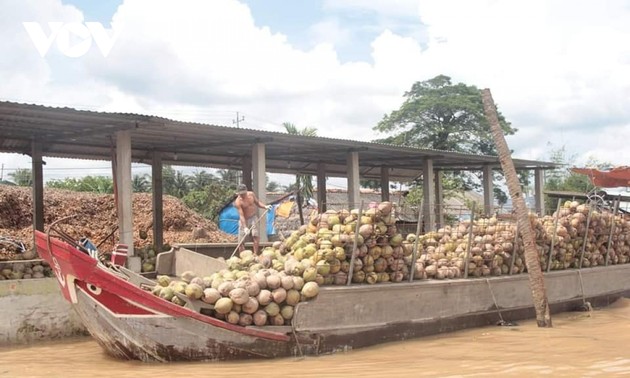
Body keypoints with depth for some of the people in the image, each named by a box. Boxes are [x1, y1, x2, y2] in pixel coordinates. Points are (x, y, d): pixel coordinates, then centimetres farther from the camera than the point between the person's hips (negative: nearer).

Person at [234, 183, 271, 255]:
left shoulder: (251, 194, -9)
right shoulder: (238, 202, -22)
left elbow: (257, 202, 10)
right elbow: (241, 215, -26)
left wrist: (265, 206, -8)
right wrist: (245, 227, -33)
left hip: (253, 218, 3)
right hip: (244, 220, -3)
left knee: (255, 236, -12)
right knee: (241, 240, -2)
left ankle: (255, 254, -9)